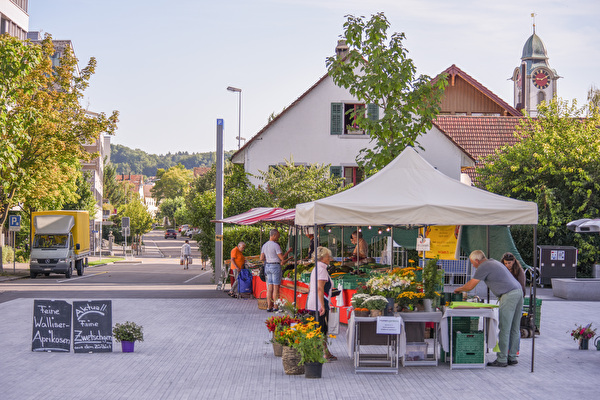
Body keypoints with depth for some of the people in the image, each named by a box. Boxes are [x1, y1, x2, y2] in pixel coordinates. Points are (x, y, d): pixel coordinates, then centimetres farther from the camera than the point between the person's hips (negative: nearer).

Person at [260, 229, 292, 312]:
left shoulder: (264, 245, 10)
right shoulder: (276, 245, -13)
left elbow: (261, 258, 8)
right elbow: (282, 258, -11)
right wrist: (288, 251, 2)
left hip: (267, 266, 7)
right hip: (275, 266, -7)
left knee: (270, 288, 8)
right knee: (276, 287, -3)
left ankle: (269, 307, 6)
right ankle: (275, 307, -2)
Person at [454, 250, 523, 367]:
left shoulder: (483, 267, -5)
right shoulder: (493, 262, 24)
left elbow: (470, 286, -1)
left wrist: (459, 289, 17)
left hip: (509, 295, -10)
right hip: (518, 291, 10)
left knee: (504, 329, -6)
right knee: (514, 329, 10)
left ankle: (501, 359, -4)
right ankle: (512, 357, 13)